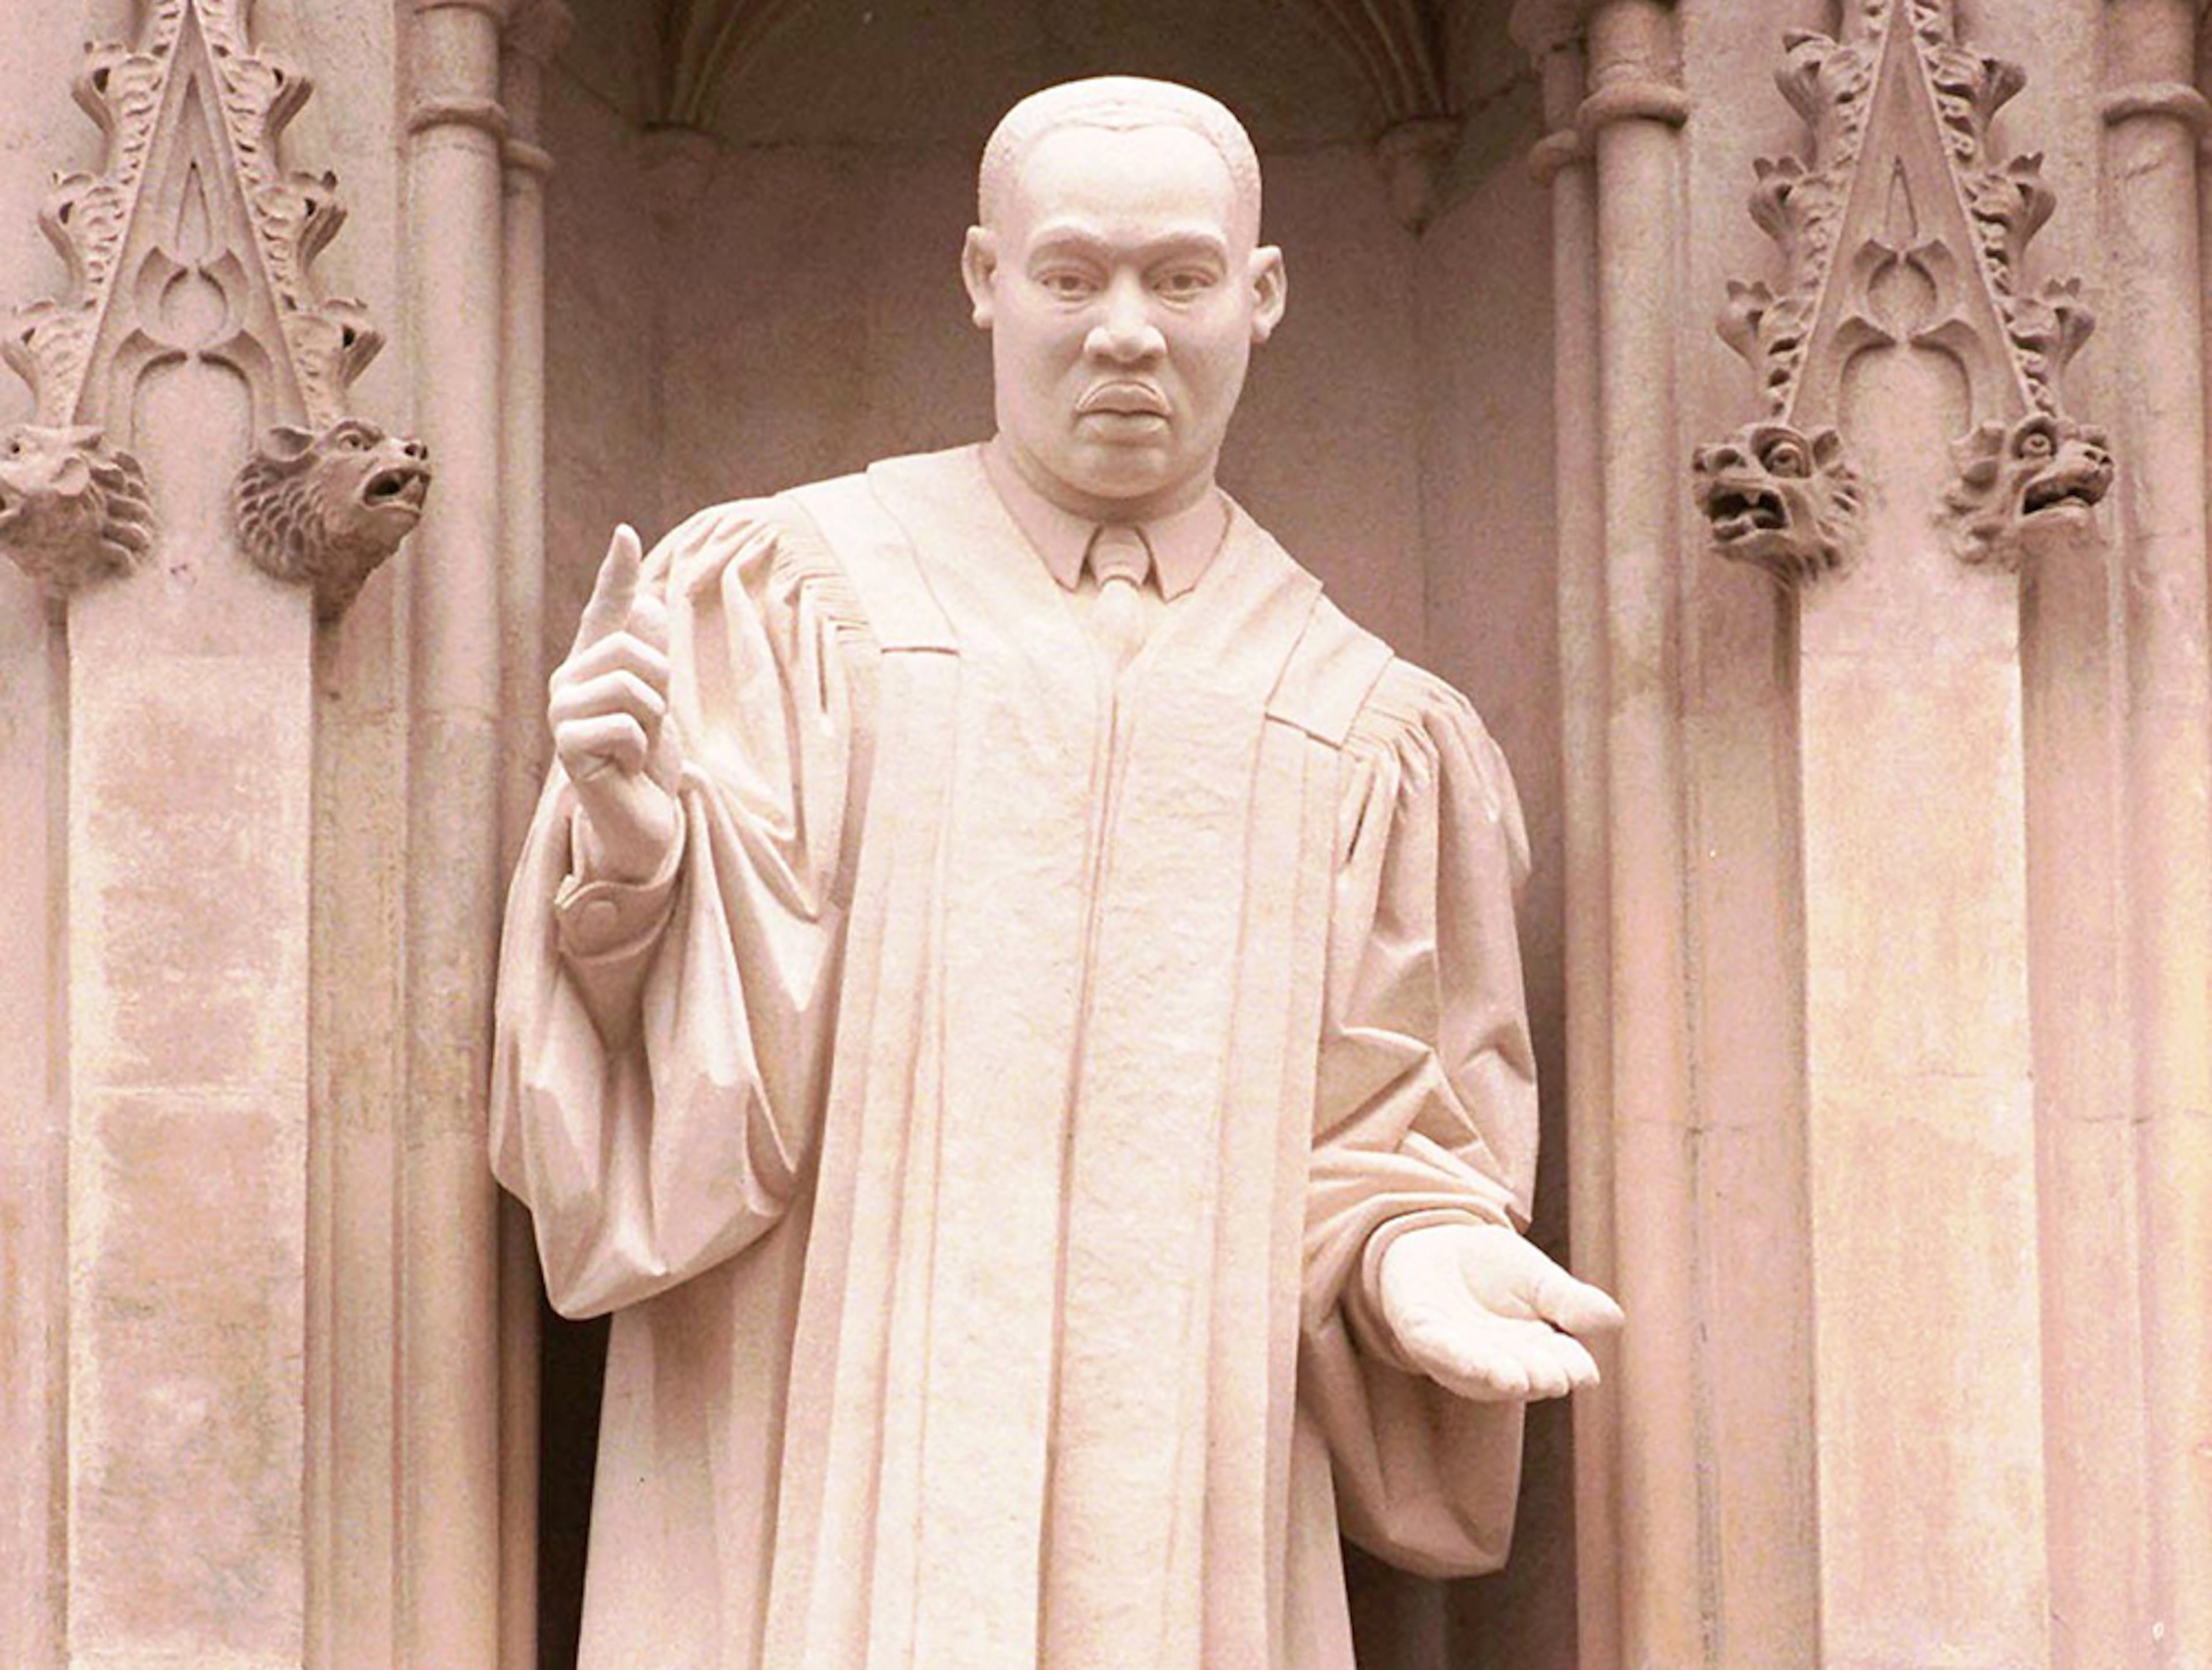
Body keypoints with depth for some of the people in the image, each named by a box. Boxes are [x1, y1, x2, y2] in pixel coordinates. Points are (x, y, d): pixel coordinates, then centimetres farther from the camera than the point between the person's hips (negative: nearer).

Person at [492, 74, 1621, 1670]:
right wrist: (634, 854, -21)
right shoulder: (782, 595, 3)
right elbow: (700, 1048, -2)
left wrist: (1406, 1241, -9)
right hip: (820, 1470, -2)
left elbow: (1379, 1134, 12)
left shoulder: (1365, 729, 9)